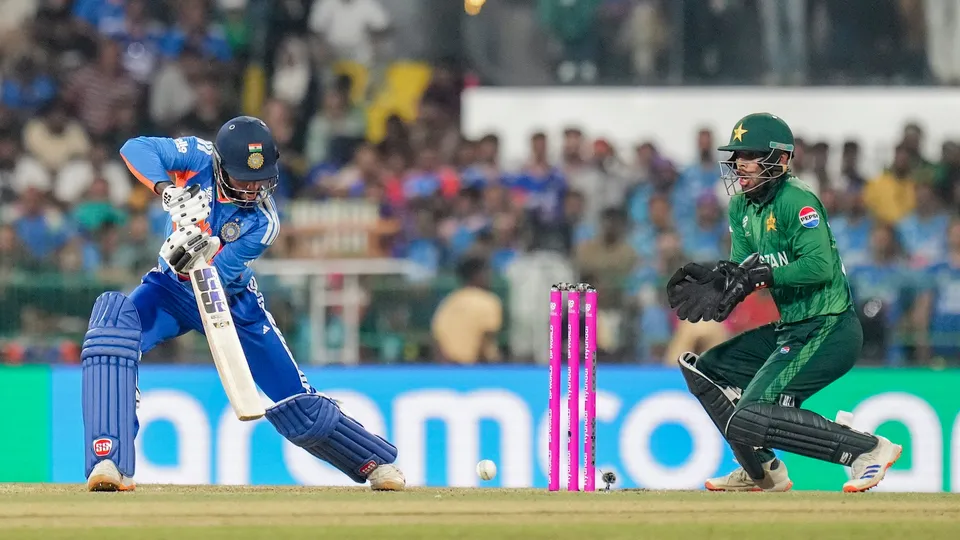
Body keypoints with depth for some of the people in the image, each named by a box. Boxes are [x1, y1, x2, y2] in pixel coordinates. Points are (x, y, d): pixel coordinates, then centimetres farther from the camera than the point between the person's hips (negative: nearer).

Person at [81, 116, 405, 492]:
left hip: (232, 303, -1)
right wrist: (168, 191, -44)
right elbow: (135, 148, -29)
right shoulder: (199, 158, -21)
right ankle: (109, 462, -35)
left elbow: (213, 280, -29)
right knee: (113, 325, -33)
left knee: (299, 405, 0)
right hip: (173, 291, 1)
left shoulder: (262, 223, -25)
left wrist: (197, 256, -52)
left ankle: (377, 461, 29)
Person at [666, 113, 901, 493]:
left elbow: (820, 266, -26)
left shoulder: (797, 201, -16)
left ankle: (869, 448, -13)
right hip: (789, 329, 10)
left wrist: (761, 275, -30)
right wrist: (714, 280, -13)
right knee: (702, 370, 16)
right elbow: (740, 270, 8)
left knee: (750, 417, -19)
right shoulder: (741, 207, 12)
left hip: (828, 332, -10)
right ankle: (761, 471, 22)